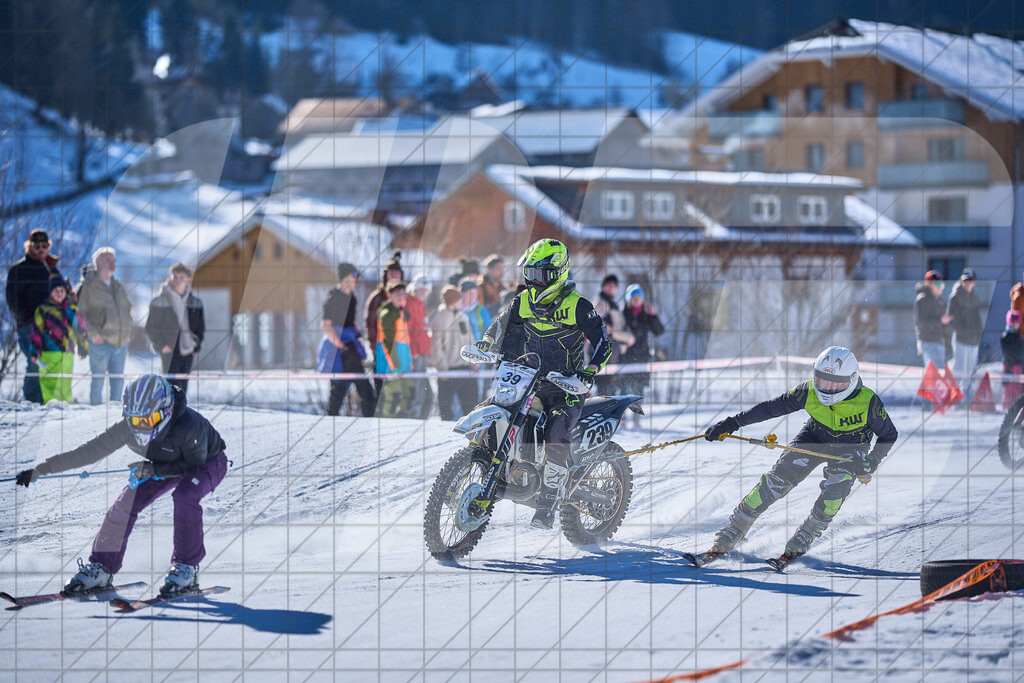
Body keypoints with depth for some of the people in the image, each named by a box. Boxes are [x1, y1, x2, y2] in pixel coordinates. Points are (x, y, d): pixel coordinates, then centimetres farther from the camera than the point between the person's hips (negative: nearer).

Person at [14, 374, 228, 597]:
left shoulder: (189, 426, -41)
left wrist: (155, 469, -38)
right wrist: (41, 469, -25)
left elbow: (195, 464, -28)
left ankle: (187, 567, -19)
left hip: (207, 462, -5)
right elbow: (90, 451, -23)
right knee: (126, 503, -11)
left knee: (185, 495, -33)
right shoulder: (127, 427, -27)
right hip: (164, 465, 5)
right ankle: (101, 567, 4)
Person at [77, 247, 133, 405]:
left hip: (121, 341, 6)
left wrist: (128, 337, 14)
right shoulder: (88, 287, -2)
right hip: (100, 341, -6)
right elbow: (81, 312, -5)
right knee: (98, 379, -5)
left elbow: (127, 310, 22)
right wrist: (93, 332, -16)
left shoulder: (119, 287, 16)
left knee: (118, 380, 8)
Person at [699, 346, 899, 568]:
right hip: (814, 438, 1)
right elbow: (773, 407, -15)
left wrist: (871, 463, -27)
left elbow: (889, 435, -13)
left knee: (836, 487, -29)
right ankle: (732, 532, -10)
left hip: (850, 449, -1)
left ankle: (803, 539, -8)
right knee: (779, 478, -17)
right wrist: (732, 423, -17)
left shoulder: (869, 403, -30)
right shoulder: (809, 392, -25)